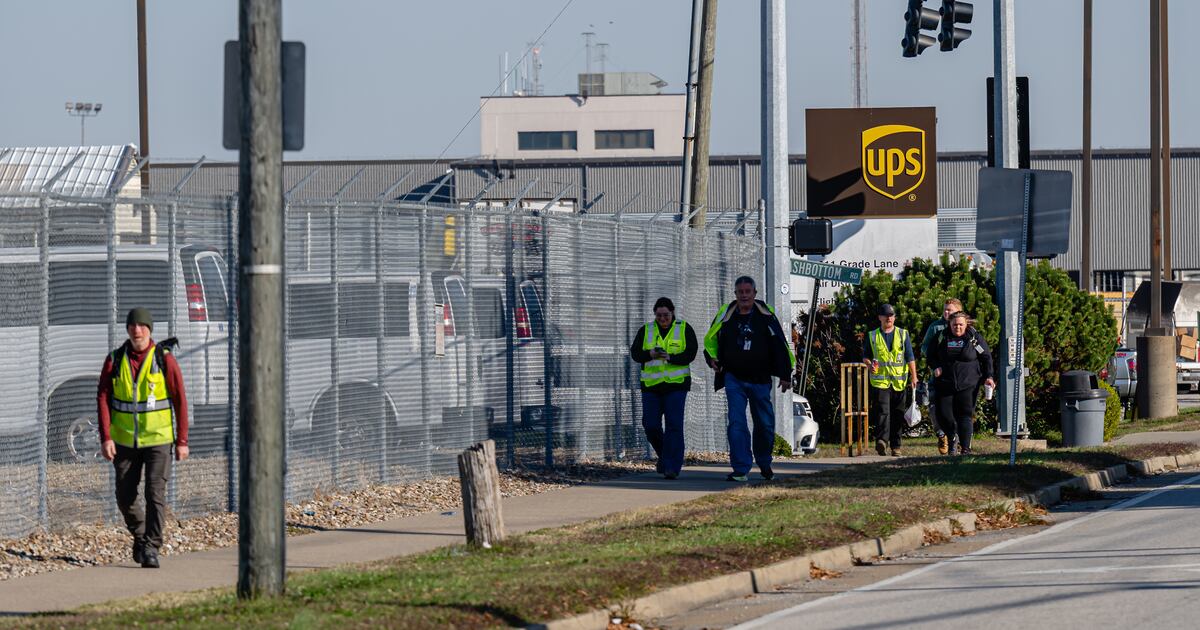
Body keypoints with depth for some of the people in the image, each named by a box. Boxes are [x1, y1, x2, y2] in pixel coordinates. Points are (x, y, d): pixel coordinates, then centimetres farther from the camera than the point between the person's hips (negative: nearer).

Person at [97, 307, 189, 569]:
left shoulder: (164, 359, -7)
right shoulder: (115, 360, -1)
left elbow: (180, 401, -4)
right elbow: (103, 400, -3)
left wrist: (182, 441, -6)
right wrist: (105, 438, -13)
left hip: (158, 439, -3)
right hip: (125, 440, 3)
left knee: (155, 493, -13)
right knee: (125, 497, 7)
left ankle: (151, 549, -11)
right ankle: (140, 535, 33)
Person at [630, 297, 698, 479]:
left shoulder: (684, 329, 2)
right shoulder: (646, 331, 8)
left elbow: (690, 354, -9)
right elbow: (635, 353, -4)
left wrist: (670, 357, -25)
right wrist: (651, 354, -24)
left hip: (676, 383, -3)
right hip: (652, 385, 3)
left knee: (674, 425, -11)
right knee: (651, 425, -2)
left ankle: (671, 467, -10)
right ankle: (664, 454, 26)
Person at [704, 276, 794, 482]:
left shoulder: (765, 315, -5)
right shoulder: (727, 314, -1)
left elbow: (780, 345, -1)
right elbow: (710, 340, 15)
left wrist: (785, 375, -4)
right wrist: (713, 359, -3)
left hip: (760, 380, 0)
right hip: (734, 379, 0)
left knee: (765, 425, 10)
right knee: (736, 424, -11)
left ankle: (764, 464, 32)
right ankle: (740, 470, -10)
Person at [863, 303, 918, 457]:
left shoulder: (903, 335, 11)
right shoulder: (872, 336, 10)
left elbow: (910, 357, 9)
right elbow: (865, 356, 15)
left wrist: (913, 376, 0)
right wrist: (870, 364, -7)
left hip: (899, 381, 2)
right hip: (880, 380, -2)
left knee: (898, 415, 4)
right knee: (882, 411, -19)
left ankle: (896, 446, 11)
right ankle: (882, 441, -31)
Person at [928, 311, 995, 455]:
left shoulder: (974, 337, 2)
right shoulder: (942, 338, 7)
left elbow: (986, 357, 8)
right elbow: (932, 356, 18)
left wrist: (988, 376, -1)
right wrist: (936, 367, -2)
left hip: (968, 385, -2)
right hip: (945, 383, 2)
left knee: (965, 416, -9)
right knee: (943, 413, -4)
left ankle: (965, 447, -8)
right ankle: (953, 436, 26)